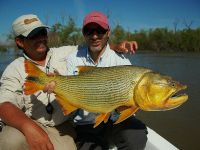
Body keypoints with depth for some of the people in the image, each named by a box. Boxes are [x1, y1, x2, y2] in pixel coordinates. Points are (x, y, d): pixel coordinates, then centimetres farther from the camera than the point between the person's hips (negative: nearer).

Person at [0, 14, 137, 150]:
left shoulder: (65, 53, 4)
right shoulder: (14, 69, -3)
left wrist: (117, 47, -11)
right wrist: (30, 128, -36)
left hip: (61, 127, 1)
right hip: (25, 124, -1)